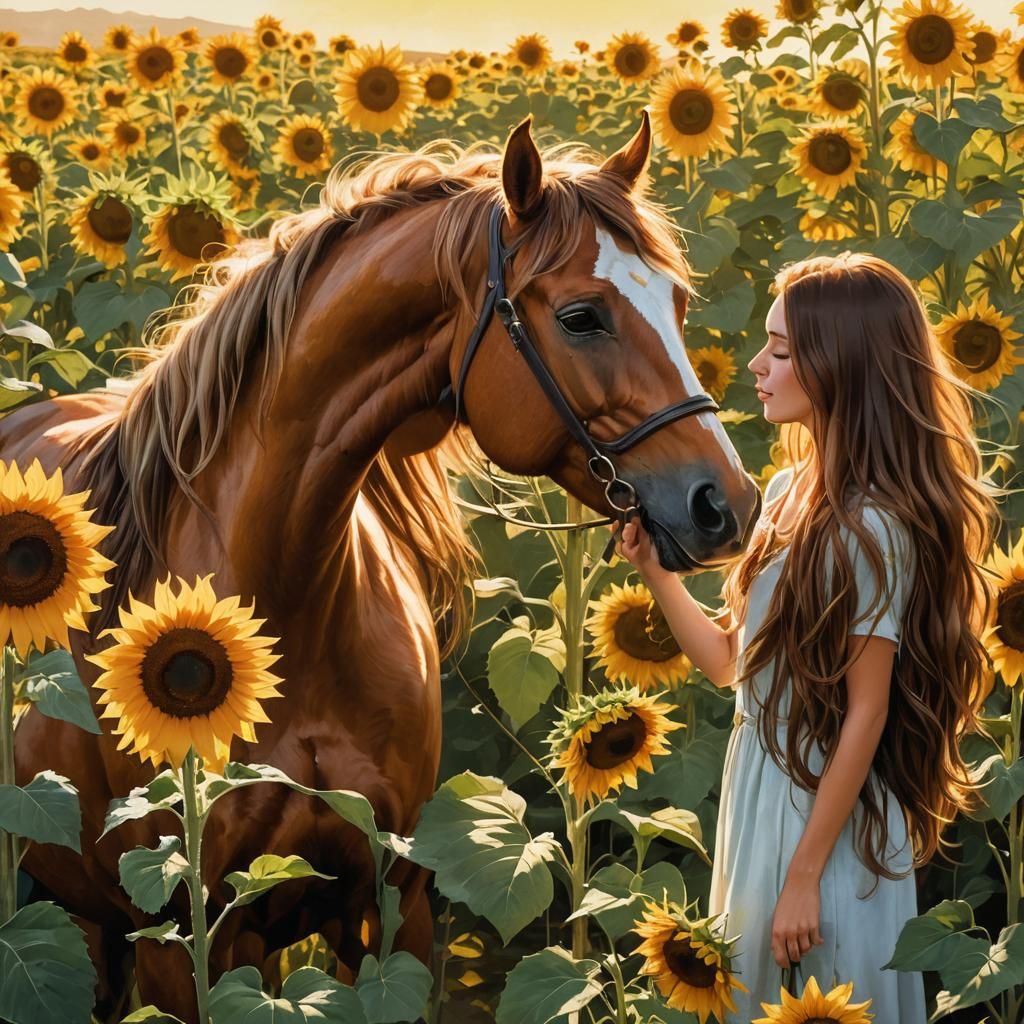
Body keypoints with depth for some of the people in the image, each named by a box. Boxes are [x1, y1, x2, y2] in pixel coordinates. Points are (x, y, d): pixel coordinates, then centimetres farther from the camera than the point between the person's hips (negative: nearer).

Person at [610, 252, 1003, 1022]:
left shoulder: (871, 527, -21)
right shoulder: (790, 492, 4)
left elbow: (865, 715, -19)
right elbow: (733, 662, 8)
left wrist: (805, 876, -17)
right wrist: (655, 570, -3)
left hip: (830, 809, -9)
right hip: (761, 788, 9)